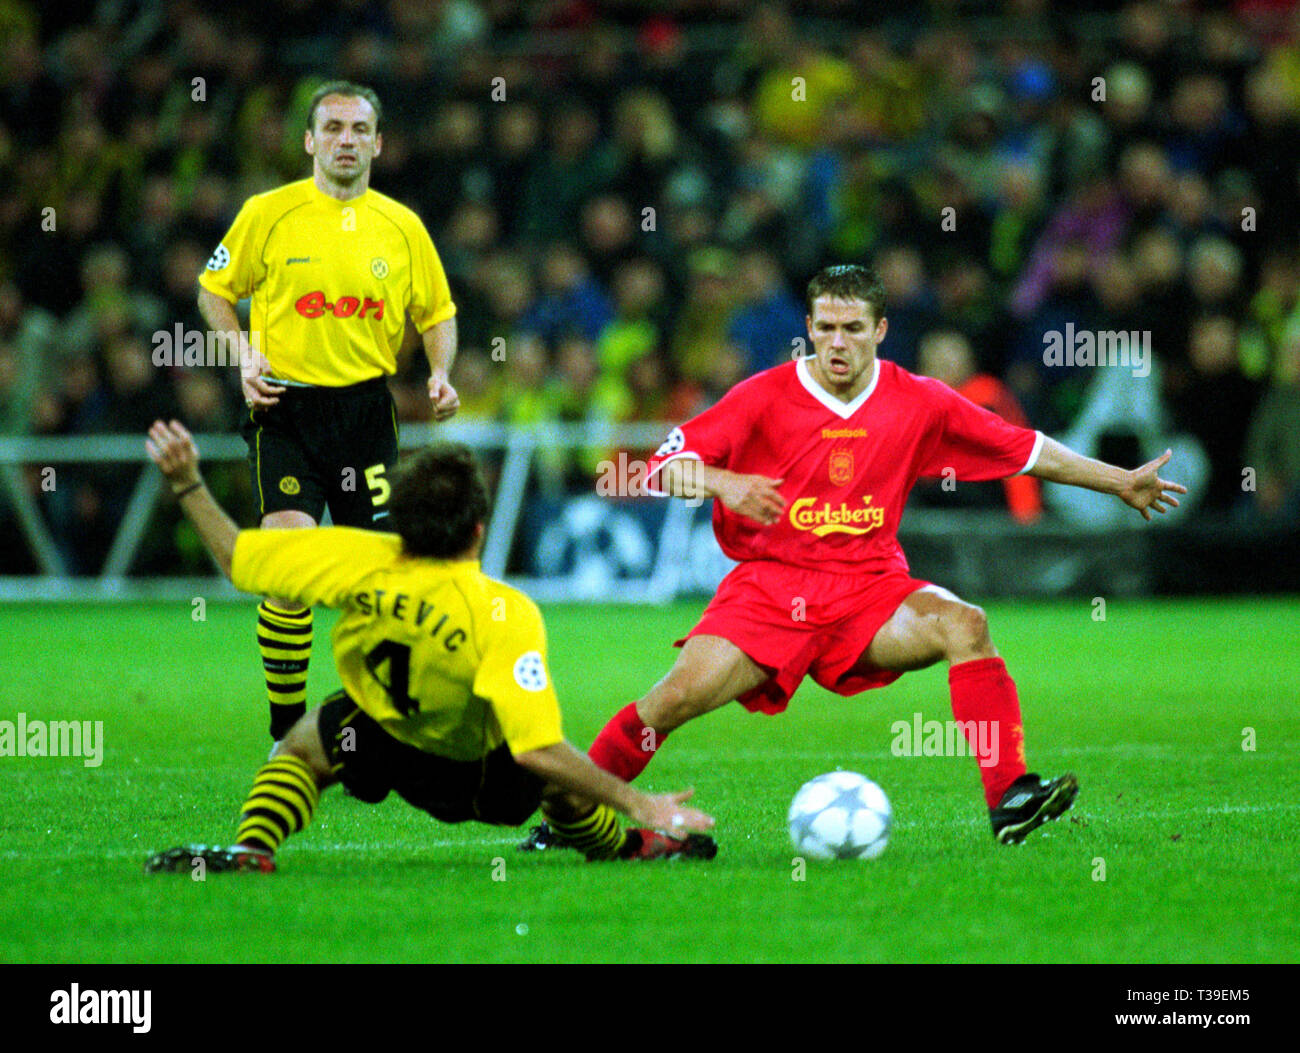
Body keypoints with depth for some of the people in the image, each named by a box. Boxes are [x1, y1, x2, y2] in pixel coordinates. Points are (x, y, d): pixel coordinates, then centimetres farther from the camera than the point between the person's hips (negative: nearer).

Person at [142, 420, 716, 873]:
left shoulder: (358, 564, -27)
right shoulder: (504, 615, -36)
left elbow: (234, 554, -15)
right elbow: (538, 751, -39)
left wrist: (187, 482, -3)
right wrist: (634, 801, -33)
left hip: (376, 746, 1)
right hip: (487, 782, -1)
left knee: (301, 748, 24)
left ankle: (252, 848, -1)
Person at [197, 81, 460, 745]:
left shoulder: (402, 226, 7)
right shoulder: (267, 213, 0)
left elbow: (437, 313, 18)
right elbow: (213, 292, 10)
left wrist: (440, 373, -1)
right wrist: (244, 355, -6)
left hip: (367, 409, 3)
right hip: (285, 408, -3)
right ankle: (286, 733, -7)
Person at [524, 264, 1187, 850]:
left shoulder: (919, 403, 2)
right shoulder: (766, 397, -4)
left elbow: (1024, 449, 12)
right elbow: (663, 466, -6)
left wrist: (1120, 483, 15)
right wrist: (725, 483, -26)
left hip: (870, 591, 2)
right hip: (771, 585, -1)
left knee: (964, 624, -27)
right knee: (679, 696, -21)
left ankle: (1009, 801, -29)